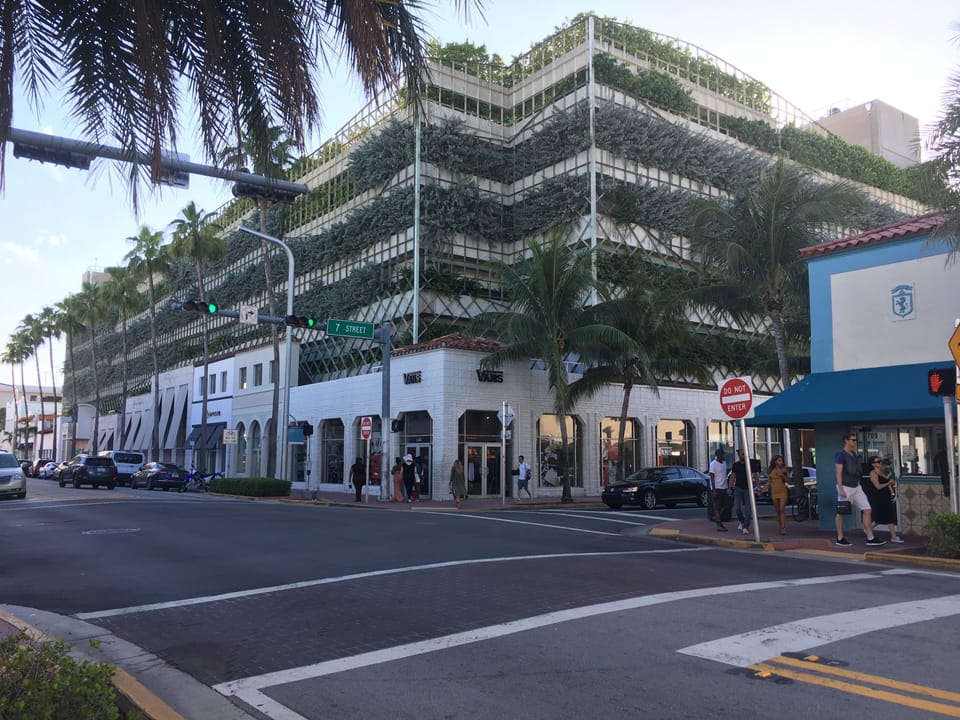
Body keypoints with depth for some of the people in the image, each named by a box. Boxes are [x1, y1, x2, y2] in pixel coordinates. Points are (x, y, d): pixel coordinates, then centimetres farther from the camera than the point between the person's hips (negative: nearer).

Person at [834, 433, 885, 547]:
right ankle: (840, 539, 11)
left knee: (867, 510, 0)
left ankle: (870, 538, 2)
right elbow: (839, 473, -16)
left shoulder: (853, 456, 15)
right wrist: (840, 489, -22)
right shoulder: (840, 455, -10)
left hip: (856, 488, 8)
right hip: (845, 487, -8)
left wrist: (858, 486, 19)